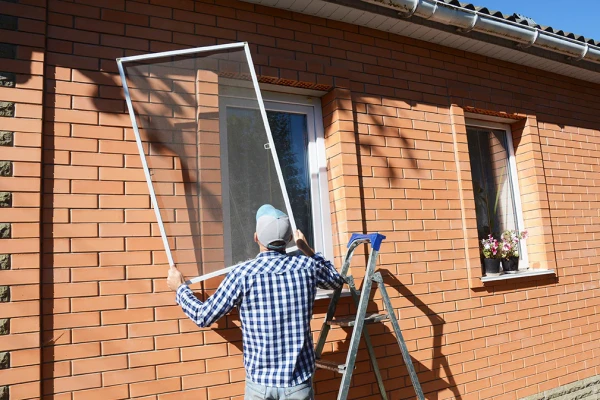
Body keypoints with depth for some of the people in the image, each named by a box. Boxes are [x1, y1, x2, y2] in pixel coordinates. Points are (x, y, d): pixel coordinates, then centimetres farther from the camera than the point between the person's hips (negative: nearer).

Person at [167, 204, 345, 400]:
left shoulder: (242, 274, -14)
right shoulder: (307, 267, -7)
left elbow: (203, 317, -3)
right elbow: (337, 280, 16)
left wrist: (179, 288, 13)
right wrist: (308, 251, 26)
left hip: (259, 383, -1)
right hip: (299, 383, 1)